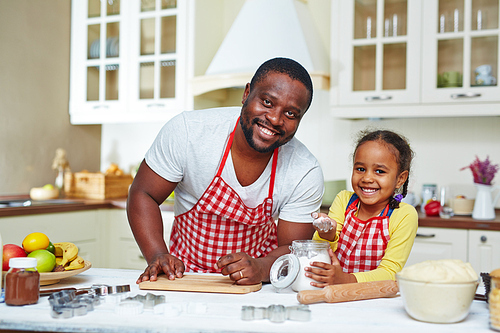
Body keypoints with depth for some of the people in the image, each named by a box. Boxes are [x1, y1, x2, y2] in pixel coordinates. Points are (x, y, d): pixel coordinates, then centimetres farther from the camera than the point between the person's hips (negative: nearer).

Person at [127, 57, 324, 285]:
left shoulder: (306, 175, -17)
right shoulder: (186, 131, -19)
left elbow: (293, 249, -12)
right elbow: (143, 194, -9)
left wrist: (261, 268, -33)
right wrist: (158, 256, -23)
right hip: (184, 275, 0)